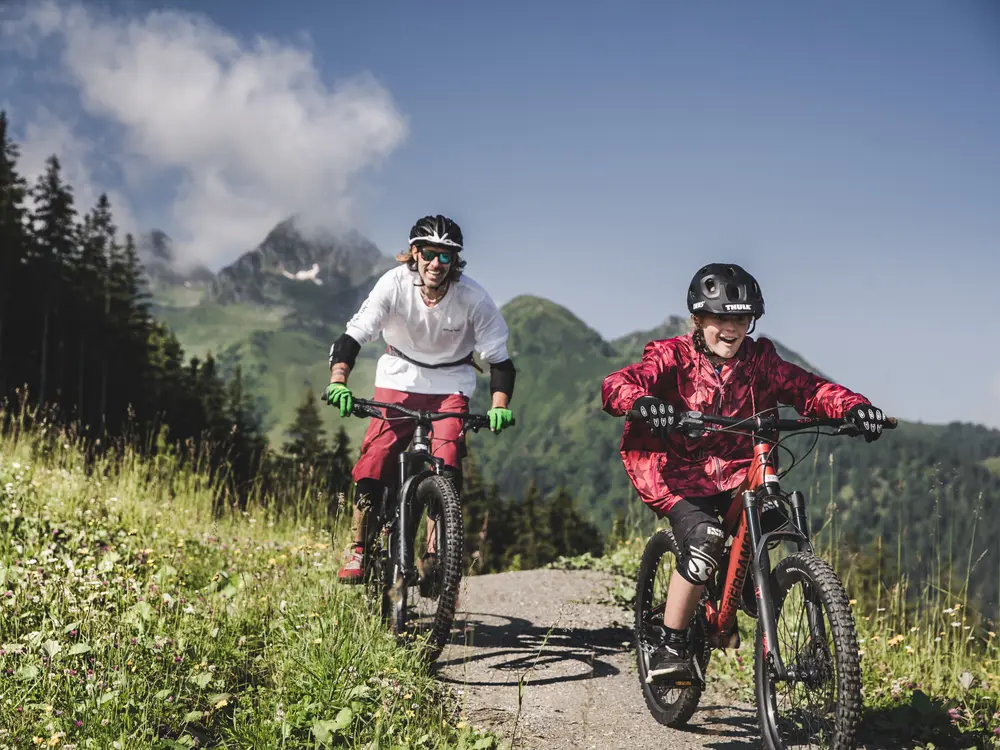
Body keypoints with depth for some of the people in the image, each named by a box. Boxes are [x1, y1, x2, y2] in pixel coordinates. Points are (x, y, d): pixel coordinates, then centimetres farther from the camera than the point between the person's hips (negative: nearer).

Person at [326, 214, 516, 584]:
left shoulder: (472, 297, -21)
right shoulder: (394, 284, -21)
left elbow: (499, 359, -17)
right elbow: (353, 336, -22)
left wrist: (499, 406, -33)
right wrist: (338, 381, -39)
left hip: (450, 383, 0)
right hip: (400, 377, 0)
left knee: (446, 465, -20)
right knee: (375, 458, -15)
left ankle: (433, 555, -8)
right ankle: (357, 548, 2)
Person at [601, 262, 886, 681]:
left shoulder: (758, 360, 1)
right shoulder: (673, 357, -9)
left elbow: (807, 389, -9)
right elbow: (616, 385, -24)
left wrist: (853, 406, -30)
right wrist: (642, 401, -48)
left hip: (737, 474, 4)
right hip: (679, 475, -4)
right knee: (704, 539, -27)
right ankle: (670, 647, -14)